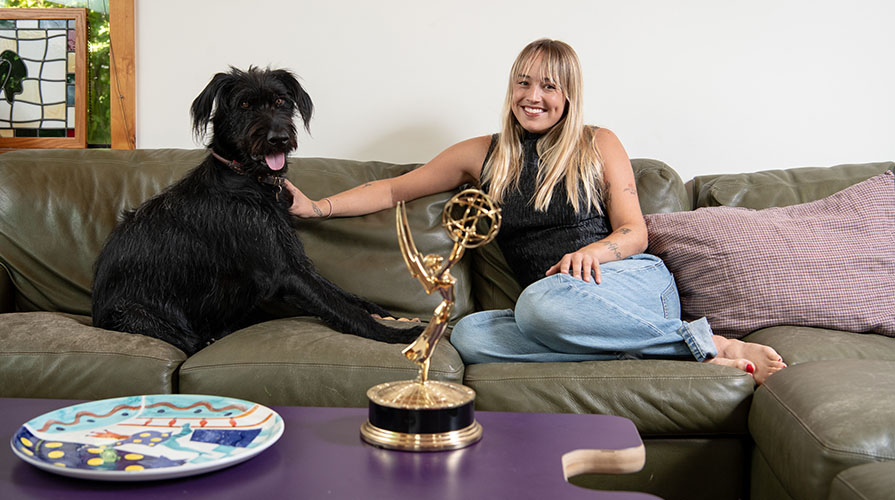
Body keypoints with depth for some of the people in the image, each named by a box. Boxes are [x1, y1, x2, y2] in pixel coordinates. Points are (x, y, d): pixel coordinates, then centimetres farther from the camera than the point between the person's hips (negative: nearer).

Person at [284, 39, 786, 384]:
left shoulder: (598, 145, 11)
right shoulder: (485, 155, 18)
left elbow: (635, 233, 6)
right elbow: (394, 189, 19)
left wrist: (593, 251, -17)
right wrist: (319, 207, 7)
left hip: (630, 280, -4)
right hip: (552, 297, 4)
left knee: (542, 301, -38)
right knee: (469, 334, -30)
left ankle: (705, 341, -24)